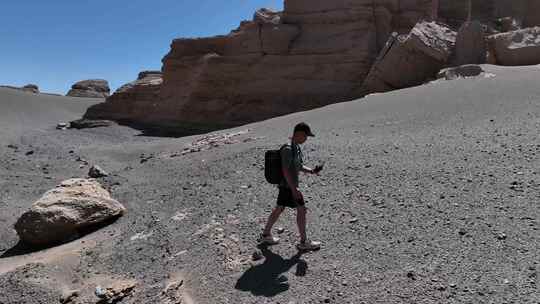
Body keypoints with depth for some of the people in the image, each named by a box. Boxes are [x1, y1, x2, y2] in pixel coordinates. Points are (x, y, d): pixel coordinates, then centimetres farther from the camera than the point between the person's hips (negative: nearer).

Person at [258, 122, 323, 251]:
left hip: (285, 185, 10)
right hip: (288, 186, -10)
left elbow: (298, 166, 16)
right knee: (301, 210, 1)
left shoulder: (296, 147, 9)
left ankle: (265, 235, 30)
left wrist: (312, 171, 2)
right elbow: (285, 170, -24)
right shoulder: (288, 149, -22)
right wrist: (294, 189, -24)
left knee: (279, 209, 18)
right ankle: (304, 242, 14)